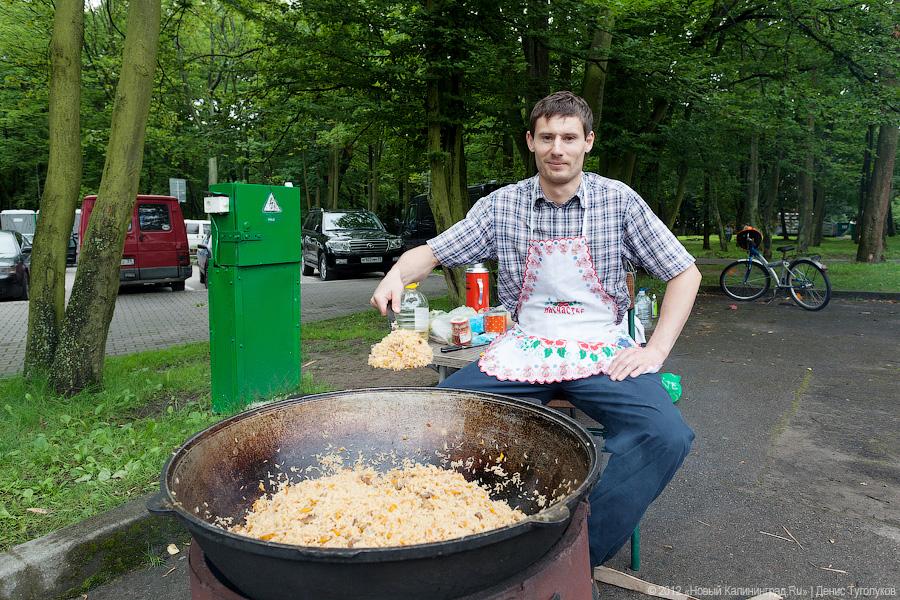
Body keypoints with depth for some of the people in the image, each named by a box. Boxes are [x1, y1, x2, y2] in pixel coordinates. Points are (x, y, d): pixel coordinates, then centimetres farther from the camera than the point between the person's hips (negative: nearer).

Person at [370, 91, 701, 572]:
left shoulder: (619, 201, 1)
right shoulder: (502, 205, 4)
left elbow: (685, 274, 5)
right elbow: (432, 252, 6)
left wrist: (656, 349, -7)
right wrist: (397, 273, -17)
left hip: (603, 350, -1)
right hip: (526, 347, 1)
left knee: (665, 436, -29)